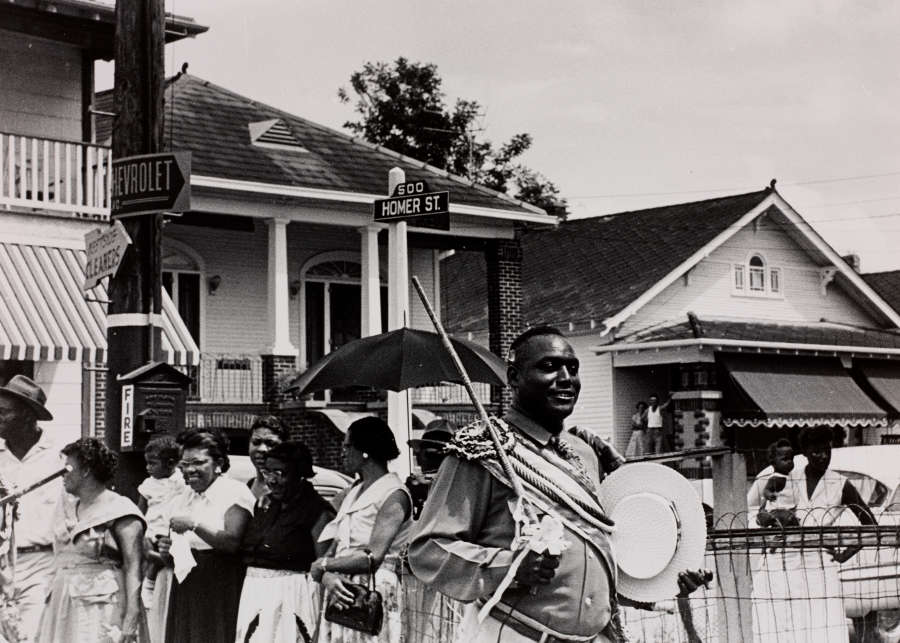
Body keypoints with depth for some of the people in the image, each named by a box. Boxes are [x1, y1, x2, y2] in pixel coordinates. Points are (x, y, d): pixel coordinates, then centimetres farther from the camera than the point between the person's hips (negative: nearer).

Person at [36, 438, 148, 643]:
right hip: (63, 606, 7)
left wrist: (131, 619, -22)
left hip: (102, 604, -7)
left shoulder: (119, 510, -7)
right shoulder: (67, 508, 15)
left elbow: (133, 567, -14)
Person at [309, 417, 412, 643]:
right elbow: (333, 549, 12)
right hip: (342, 597, 7)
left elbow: (373, 557, -17)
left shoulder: (394, 495, -7)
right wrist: (327, 577, -10)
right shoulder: (353, 492, 18)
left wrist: (322, 566, -7)